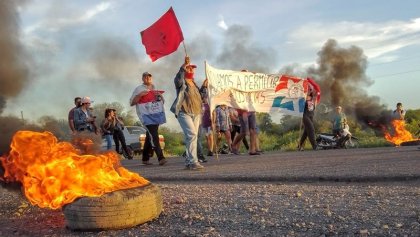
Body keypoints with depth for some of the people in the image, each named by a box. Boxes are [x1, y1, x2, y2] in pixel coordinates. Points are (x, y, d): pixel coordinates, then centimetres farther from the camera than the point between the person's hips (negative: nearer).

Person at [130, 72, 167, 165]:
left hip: (156, 115, 6)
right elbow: (132, 103, 0)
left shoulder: (155, 89, 20)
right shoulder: (139, 89, 4)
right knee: (154, 136, -18)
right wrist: (140, 95, -13)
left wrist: (160, 96, 4)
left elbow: (163, 101, 25)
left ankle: (145, 158, 18)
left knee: (150, 137, 10)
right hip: (146, 115, -6)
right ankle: (161, 158, -23)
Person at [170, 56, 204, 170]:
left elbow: (199, 96, 30)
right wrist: (184, 65, -37)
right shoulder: (181, 82, -1)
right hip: (184, 113, -8)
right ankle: (193, 161, -21)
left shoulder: (193, 83, 21)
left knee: (192, 137, 6)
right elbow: (178, 78, -26)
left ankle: (188, 162, 12)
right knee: (192, 135, -20)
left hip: (196, 113, 8)